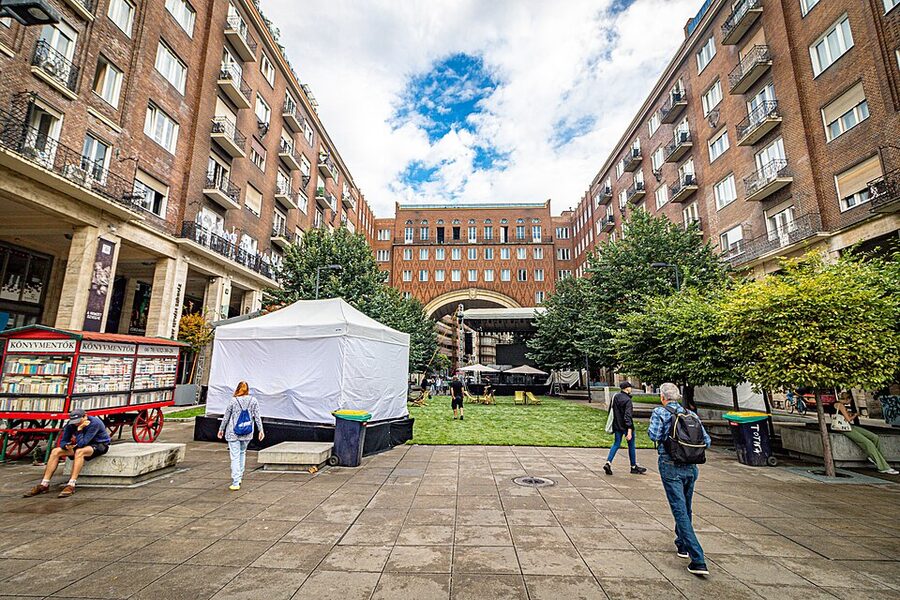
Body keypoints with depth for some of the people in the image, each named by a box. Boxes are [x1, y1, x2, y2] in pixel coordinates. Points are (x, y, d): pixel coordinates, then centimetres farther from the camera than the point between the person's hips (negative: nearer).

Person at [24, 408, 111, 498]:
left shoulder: (94, 423, -27)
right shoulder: (71, 425, -6)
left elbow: (81, 444, -30)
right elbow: (62, 442, 0)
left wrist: (79, 429, -32)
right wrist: (66, 446, -22)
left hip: (100, 445, -8)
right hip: (84, 445, 8)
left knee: (79, 452, -36)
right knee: (55, 451, -6)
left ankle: (71, 486, -34)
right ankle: (44, 485, -3)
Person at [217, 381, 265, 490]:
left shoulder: (233, 401, -6)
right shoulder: (253, 400, -1)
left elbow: (226, 417, 1)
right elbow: (257, 417, -1)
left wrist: (221, 429, 15)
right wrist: (261, 430, 6)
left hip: (233, 432, -2)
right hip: (247, 433, 3)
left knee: (235, 456, 0)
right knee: (242, 453, 22)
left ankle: (235, 482, -3)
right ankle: (239, 477, 29)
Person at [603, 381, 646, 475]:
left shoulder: (615, 397, 4)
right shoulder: (627, 400, -18)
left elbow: (610, 410, 12)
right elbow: (628, 416, -24)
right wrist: (629, 431, -24)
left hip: (617, 426, 6)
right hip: (626, 427, -6)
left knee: (616, 444, 11)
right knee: (631, 445, 11)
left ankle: (608, 463, -4)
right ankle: (634, 467, 24)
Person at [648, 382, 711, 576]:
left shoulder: (660, 412, -7)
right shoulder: (691, 414, 7)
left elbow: (654, 435, -18)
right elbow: (706, 441, 6)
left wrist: (650, 430, 3)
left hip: (671, 467, -6)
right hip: (691, 467, 6)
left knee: (680, 511, -2)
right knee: (686, 508, 22)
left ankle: (698, 561, -5)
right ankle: (682, 545, 39)